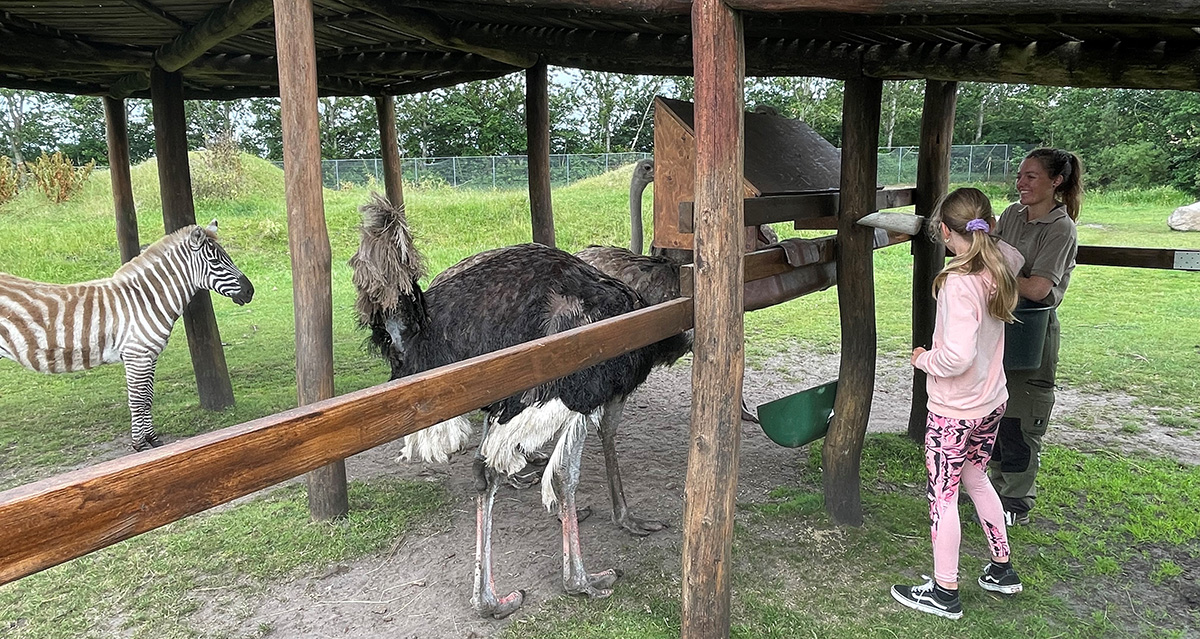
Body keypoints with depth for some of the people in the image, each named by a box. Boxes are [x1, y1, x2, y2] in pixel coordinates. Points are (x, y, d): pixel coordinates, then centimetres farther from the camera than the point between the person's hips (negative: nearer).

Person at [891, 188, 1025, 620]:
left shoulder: (959, 281, -27)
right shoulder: (1001, 263, -4)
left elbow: (957, 356, -33)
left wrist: (923, 359, -15)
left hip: (953, 411, -8)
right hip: (992, 402, 8)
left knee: (942, 495, 6)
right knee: (974, 477, 26)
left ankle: (944, 592, 19)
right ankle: (1002, 569, 39)